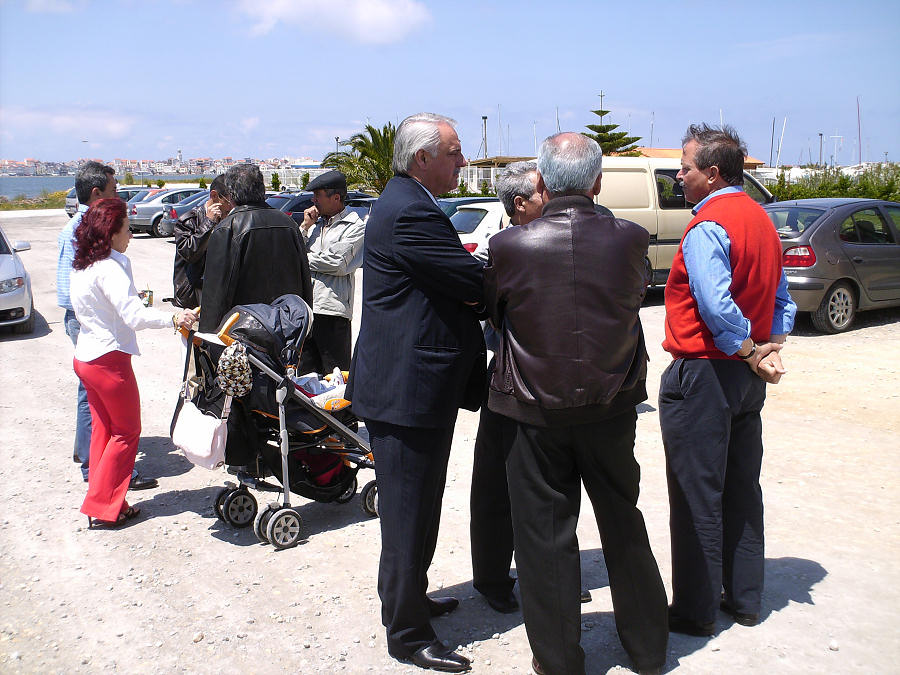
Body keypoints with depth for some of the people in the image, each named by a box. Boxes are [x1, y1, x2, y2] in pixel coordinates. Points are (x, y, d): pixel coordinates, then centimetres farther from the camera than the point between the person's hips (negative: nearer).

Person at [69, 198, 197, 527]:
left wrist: (131, 300, 27)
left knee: (103, 428, 17)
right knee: (126, 431, 4)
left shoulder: (80, 267, 9)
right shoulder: (109, 268, -20)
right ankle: (103, 507, 7)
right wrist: (172, 319, -41)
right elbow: (134, 316, -31)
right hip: (109, 358, -9)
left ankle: (101, 502, 23)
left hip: (85, 355, 9)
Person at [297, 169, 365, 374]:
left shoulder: (355, 226, -3)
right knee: (306, 372, 12)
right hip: (305, 308, 7)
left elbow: (338, 263, -14)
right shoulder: (315, 223, 18)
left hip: (332, 311, -6)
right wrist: (305, 227, 2)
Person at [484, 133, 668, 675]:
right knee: (623, 524, 20)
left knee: (546, 534, 11)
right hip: (612, 407, 3)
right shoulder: (631, 240, -12)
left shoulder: (511, 246, -16)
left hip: (537, 412, -2)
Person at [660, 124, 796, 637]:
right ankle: (745, 598, 27)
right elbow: (782, 299, 14)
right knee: (742, 489, 16)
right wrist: (771, 351, 3)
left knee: (697, 497, 1)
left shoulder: (707, 228, -17)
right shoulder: (761, 219, 12)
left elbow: (717, 307, -27)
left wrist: (750, 354, -14)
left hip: (703, 376, -9)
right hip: (747, 380, 9)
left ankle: (696, 610, 11)